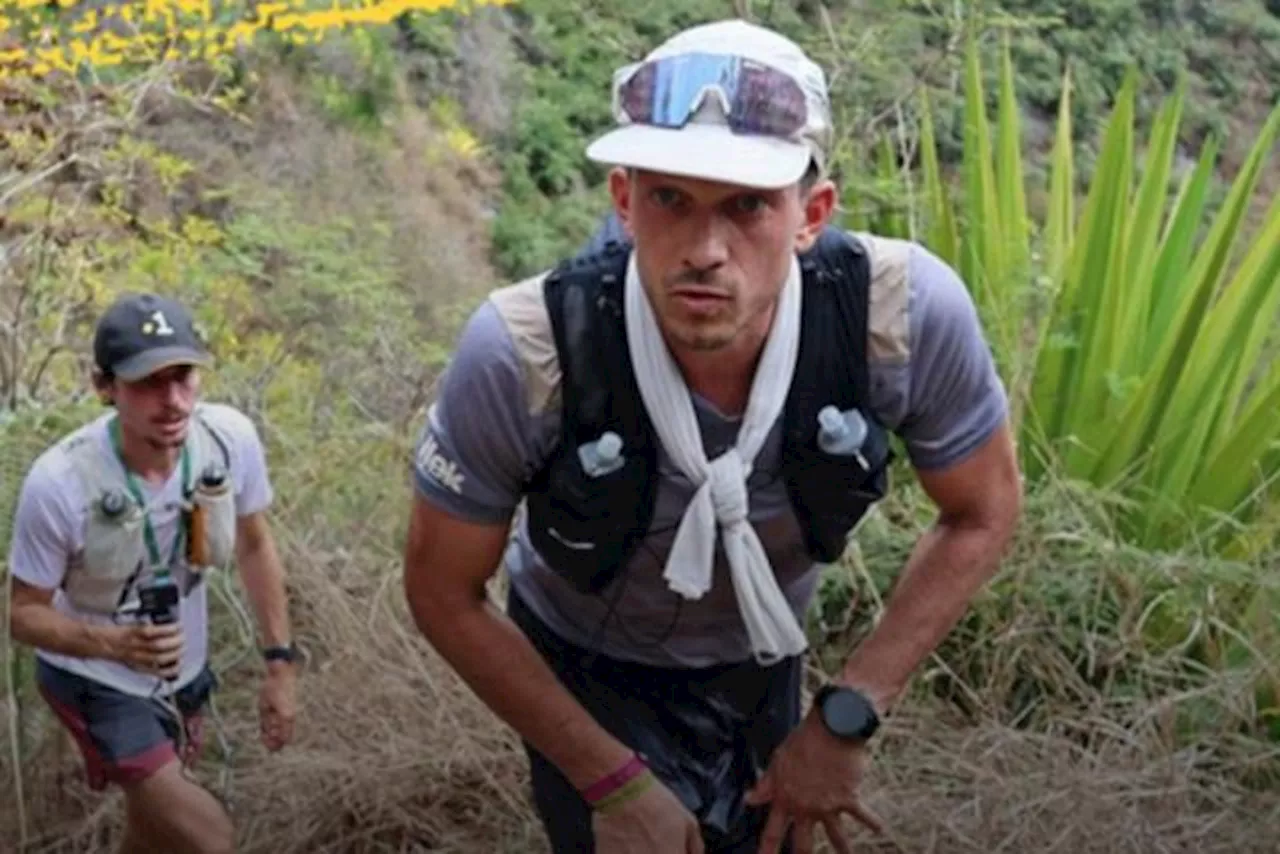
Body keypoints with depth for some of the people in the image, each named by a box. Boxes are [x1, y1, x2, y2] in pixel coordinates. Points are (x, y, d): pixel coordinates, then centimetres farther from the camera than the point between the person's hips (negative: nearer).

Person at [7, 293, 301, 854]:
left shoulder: (231, 437, -23)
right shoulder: (59, 483, -33)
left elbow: (254, 545, -3)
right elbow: (25, 616, -19)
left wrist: (279, 662, -3)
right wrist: (115, 643, -38)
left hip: (182, 667, 5)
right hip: (96, 679, -4)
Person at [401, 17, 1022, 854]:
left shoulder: (904, 312, -31)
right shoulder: (521, 356, -34)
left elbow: (984, 512, -12)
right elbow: (444, 594, -18)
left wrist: (846, 718, -16)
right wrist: (611, 780, -16)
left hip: (762, 668, 3)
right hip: (588, 678, -2)